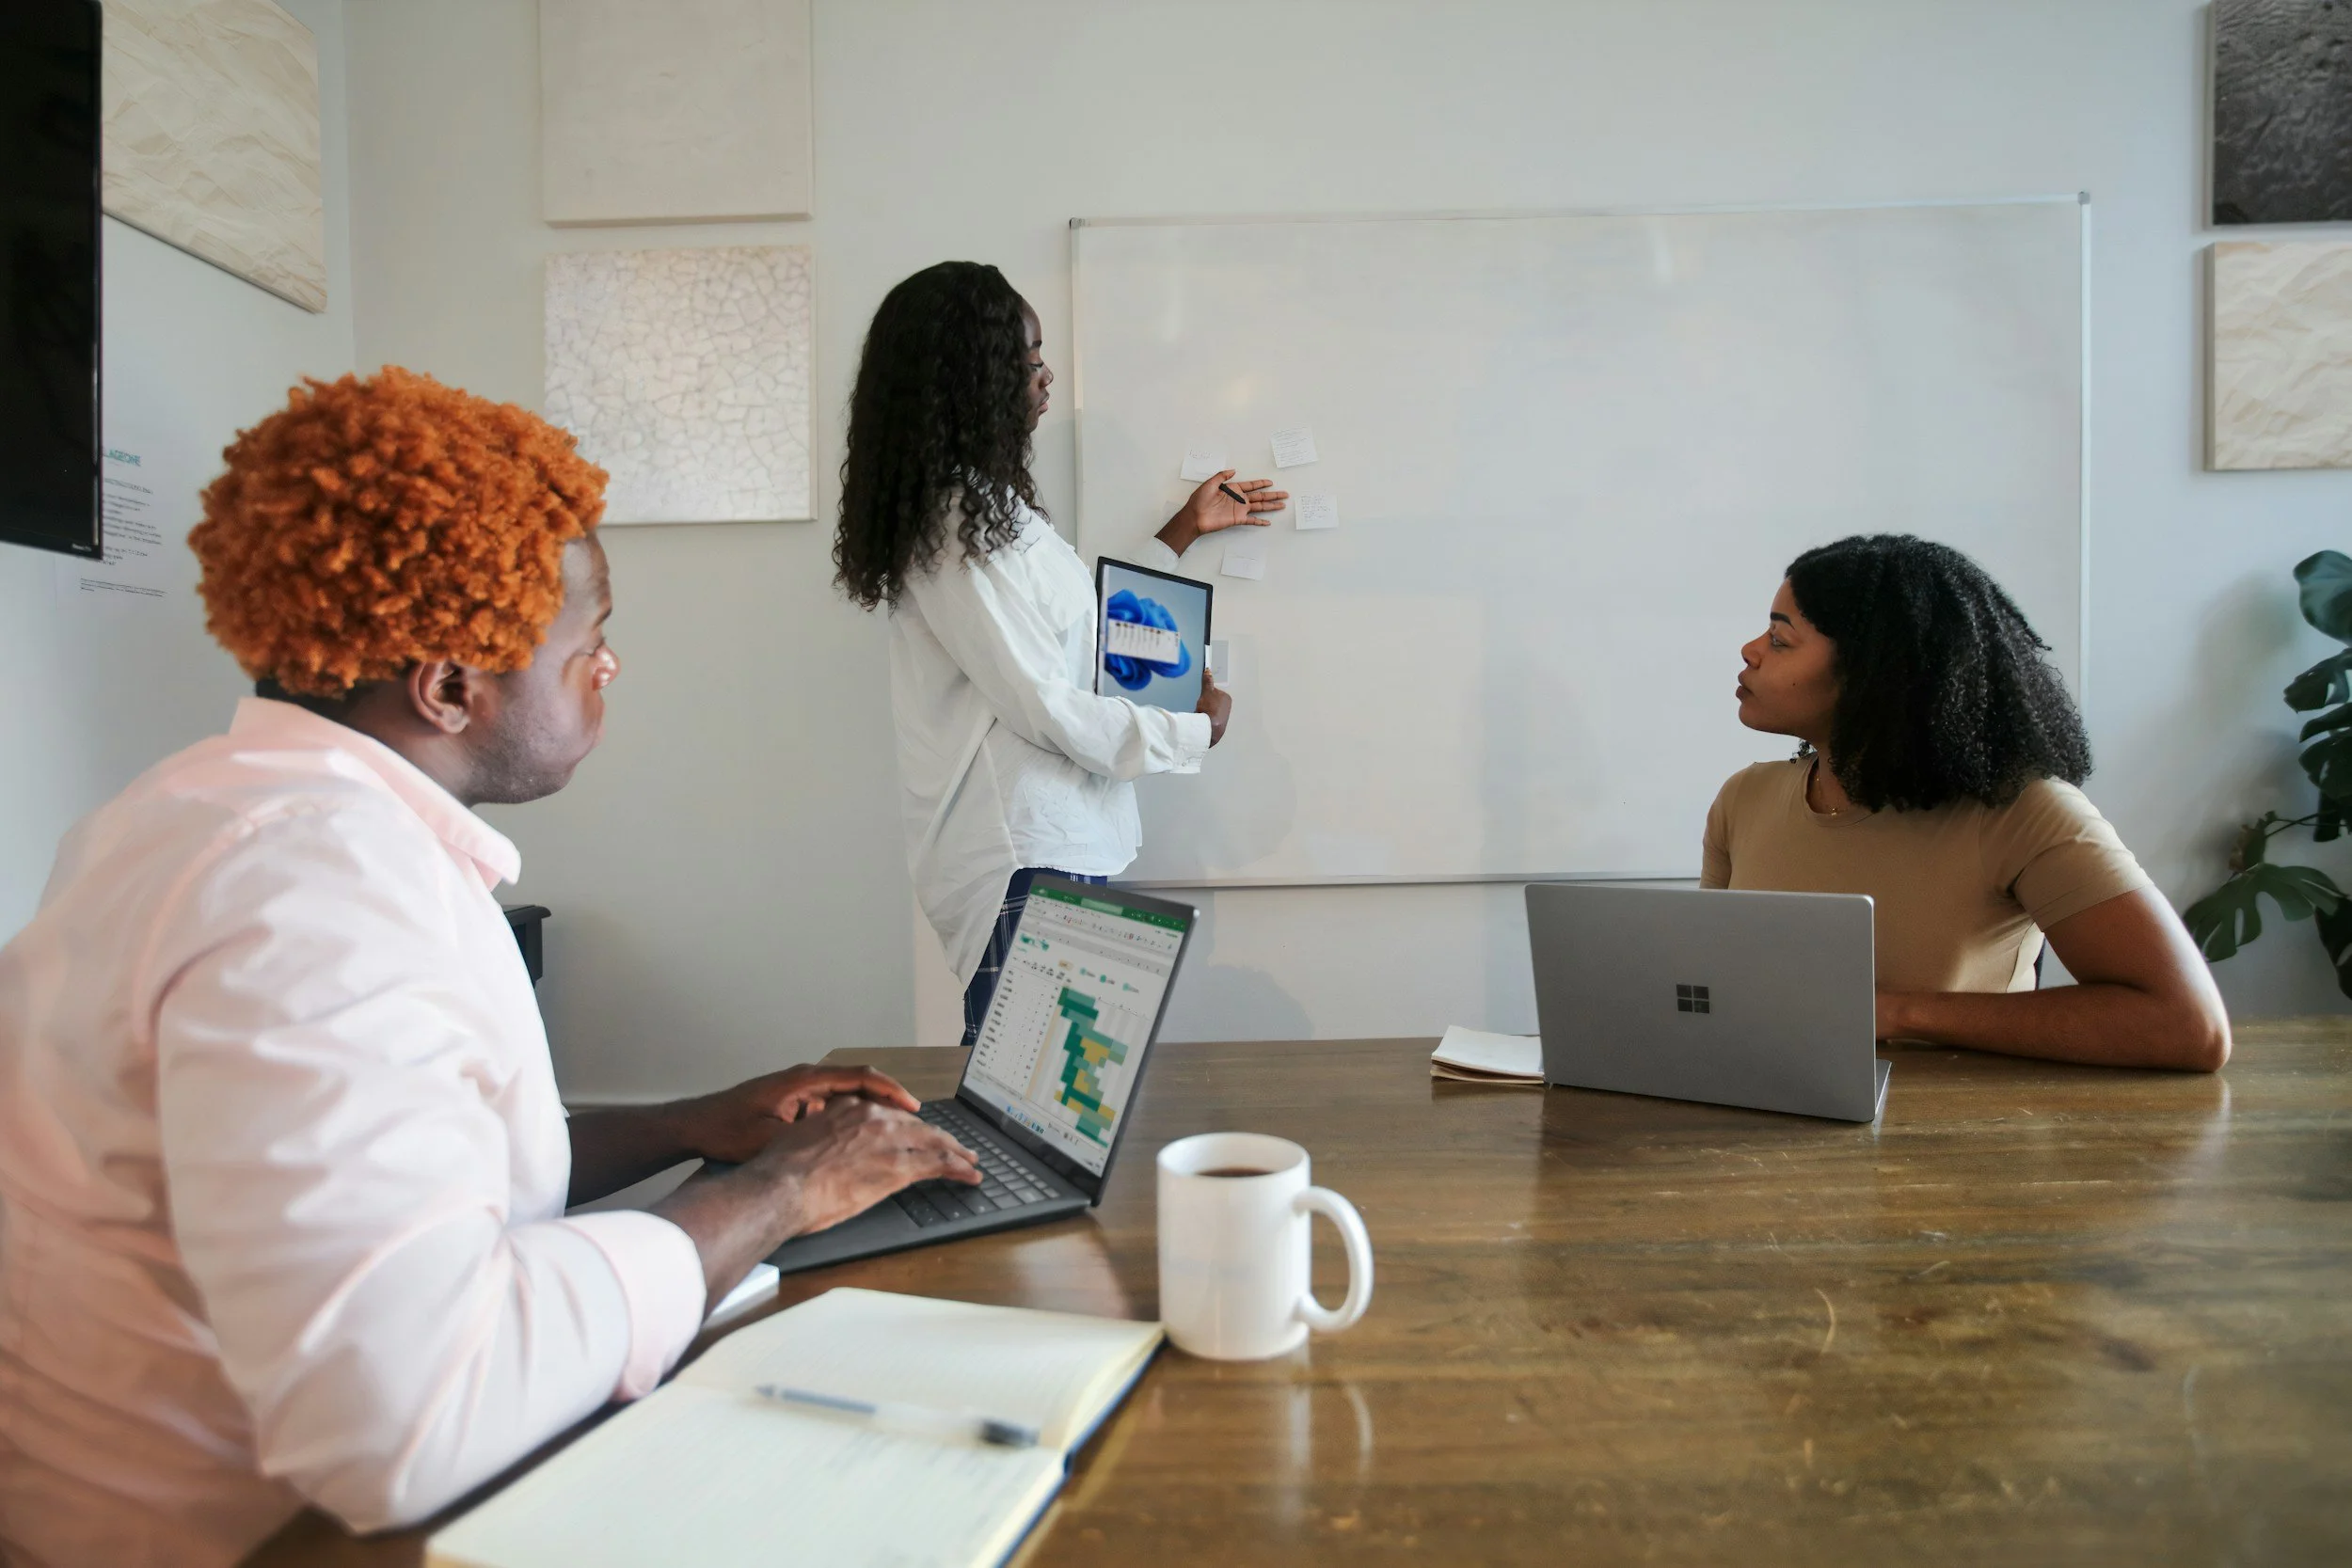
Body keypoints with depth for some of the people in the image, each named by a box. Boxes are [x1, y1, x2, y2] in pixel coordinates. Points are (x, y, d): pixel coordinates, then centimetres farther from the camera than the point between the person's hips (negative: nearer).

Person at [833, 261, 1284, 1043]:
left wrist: (1184, 530, 31)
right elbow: (1046, 706, -18)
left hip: (1060, 843, 9)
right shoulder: (954, 524, -16)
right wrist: (1197, 731, -4)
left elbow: (1078, 625, 23)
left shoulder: (986, 504, 14)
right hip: (1023, 859, -9)